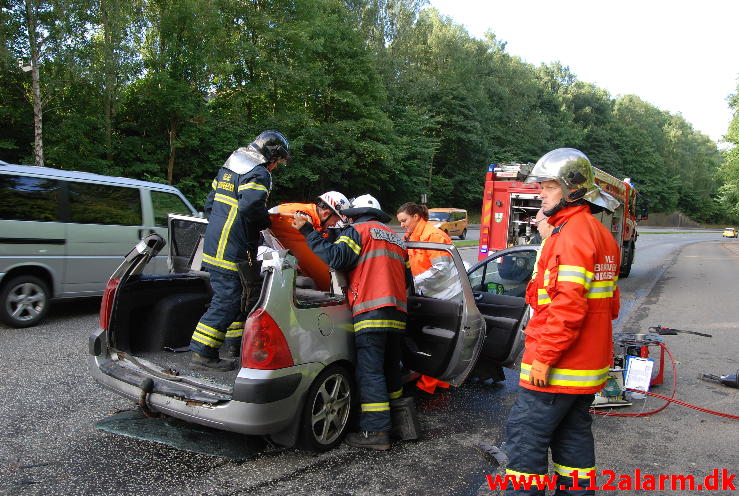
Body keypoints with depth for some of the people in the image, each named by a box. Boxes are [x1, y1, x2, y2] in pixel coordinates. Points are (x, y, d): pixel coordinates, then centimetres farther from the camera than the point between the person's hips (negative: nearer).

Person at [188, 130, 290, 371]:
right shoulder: (259, 174, -12)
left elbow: (210, 203, 23)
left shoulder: (227, 169, 19)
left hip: (214, 245, 10)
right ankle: (203, 354, 0)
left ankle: (235, 343, 30)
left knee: (239, 296, 19)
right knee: (227, 301, -4)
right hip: (233, 250, -10)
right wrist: (266, 221, -10)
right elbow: (250, 206, -28)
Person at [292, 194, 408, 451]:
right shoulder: (396, 238, 25)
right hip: (397, 313, 8)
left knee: (370, 371, -6)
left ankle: (377, 430, -5)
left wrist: (308, 231, -7)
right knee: (390, 368, 18)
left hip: (371, 312, -8)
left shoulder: (358, 230, 1)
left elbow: (335, 257, -14)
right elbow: (406, 278, 26)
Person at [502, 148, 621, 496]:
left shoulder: (572, 234, -18)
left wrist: (543, 357, -22)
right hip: (589, 362, 10)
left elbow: (568, 306, -26)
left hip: (559, 365, -10)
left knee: (525, 435, -1)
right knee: (573, 434, 18)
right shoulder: (600, 234, 13)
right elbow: (609, 304, 18)